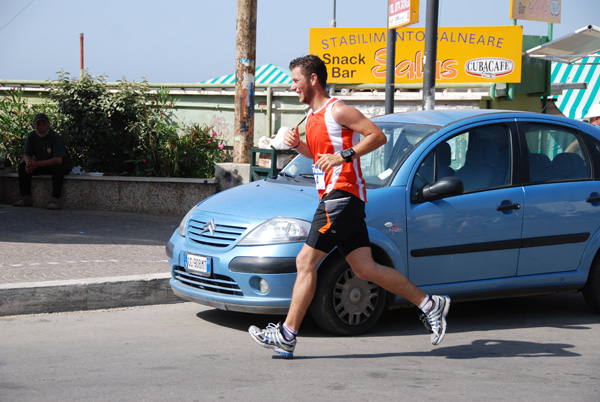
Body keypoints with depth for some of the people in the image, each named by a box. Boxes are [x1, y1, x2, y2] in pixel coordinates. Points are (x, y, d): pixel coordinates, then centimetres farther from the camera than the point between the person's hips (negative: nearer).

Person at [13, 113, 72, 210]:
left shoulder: (55, 137, -25)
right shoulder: (31, 136, -7)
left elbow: (58, 160, -33)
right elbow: (26, 155, -3)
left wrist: (37, 164, -39)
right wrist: (28, 162, -30)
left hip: (62, 165, -6)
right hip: (42, 165, 6)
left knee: (58, 168, -39)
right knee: (22, 166, -13)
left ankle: (55, 199, -34)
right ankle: (26, 198, -10)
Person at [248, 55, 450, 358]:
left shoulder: (337, 110, -9)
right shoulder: (312, 116, 18)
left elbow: (378, 136, -13)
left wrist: (343, 156, -21)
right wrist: (297, 144, 12)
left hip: (342, 194, -10)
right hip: (332, 195, 10)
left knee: (305, 261, -10)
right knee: (365, 269, 8)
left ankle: (287, 336, -8)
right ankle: (430, 305, 14)